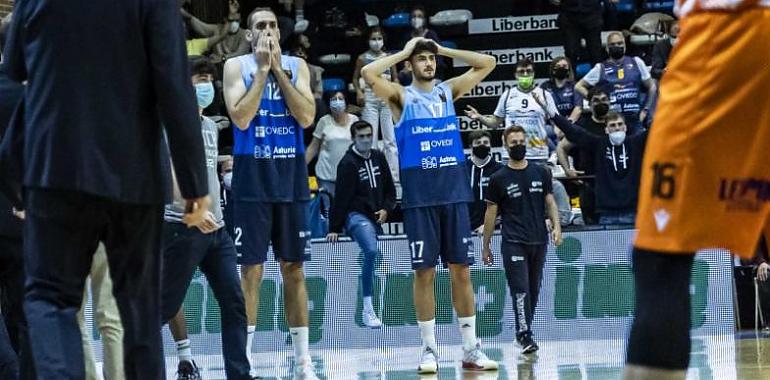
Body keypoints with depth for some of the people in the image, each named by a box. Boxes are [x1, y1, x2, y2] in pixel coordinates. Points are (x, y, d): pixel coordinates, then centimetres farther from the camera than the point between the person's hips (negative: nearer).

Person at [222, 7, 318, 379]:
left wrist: (278, 70, -9)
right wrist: (262, 69, -13)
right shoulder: (237, 66, 0)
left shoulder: (296, 66, 7)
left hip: (291, 174, 3)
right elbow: (241, 118, -13)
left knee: (293, 268, 5)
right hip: (252, 175, -3)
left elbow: (306, 117, -6)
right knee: (251, 269, -4)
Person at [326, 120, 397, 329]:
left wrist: (386, 209, 2)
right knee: (371, 251, -28)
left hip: (376, 217, 7)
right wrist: (334, 229, -9)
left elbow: (390, 188, 20)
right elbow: (341, 197, -8)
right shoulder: (348, 163, -6)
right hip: (356, 216, -7)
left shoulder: (378, 158, 12)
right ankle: (367, 310, -30)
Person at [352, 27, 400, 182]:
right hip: (370, 98, -1)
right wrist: (358, 91, -8)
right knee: (370, 138, -2)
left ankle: (394, 175, 0)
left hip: (387, 98, 1)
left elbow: (395, 78, 14)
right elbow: (356, 78, 10)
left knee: (391, 138, -1)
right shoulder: (363, 58, 5)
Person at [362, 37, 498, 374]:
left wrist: (443, 50, 8)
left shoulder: (449, 90, 12)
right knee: (424, 272, -1)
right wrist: (404, 52, -3)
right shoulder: (401, 96, 2)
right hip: (419, 194, -3)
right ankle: (429, 349, 4)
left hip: (454, 190, 3)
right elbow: (368, 73, -14)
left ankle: (471, 349, 7)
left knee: (461, 270, 3)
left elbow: (488, 64, 11)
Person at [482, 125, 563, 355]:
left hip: (539, 241, 4)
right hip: (513, 243, -4)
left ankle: (523, 332, 19)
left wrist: (556, 226, -5)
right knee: (520, 290, -13)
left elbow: (550, 202, 12)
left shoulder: (541, 173, 10)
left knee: (533, 290, 9)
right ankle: (524, 335, -15)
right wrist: (486, 246, 4)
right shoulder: (499, 179, 1)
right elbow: (491, 213, 4)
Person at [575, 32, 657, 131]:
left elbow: (651, 86, 16)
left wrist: (645, 109, 9)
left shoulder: (636, 63, 9)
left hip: (634, 119, 1)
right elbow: (579, 86, 10)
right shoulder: (600, 68, 6)